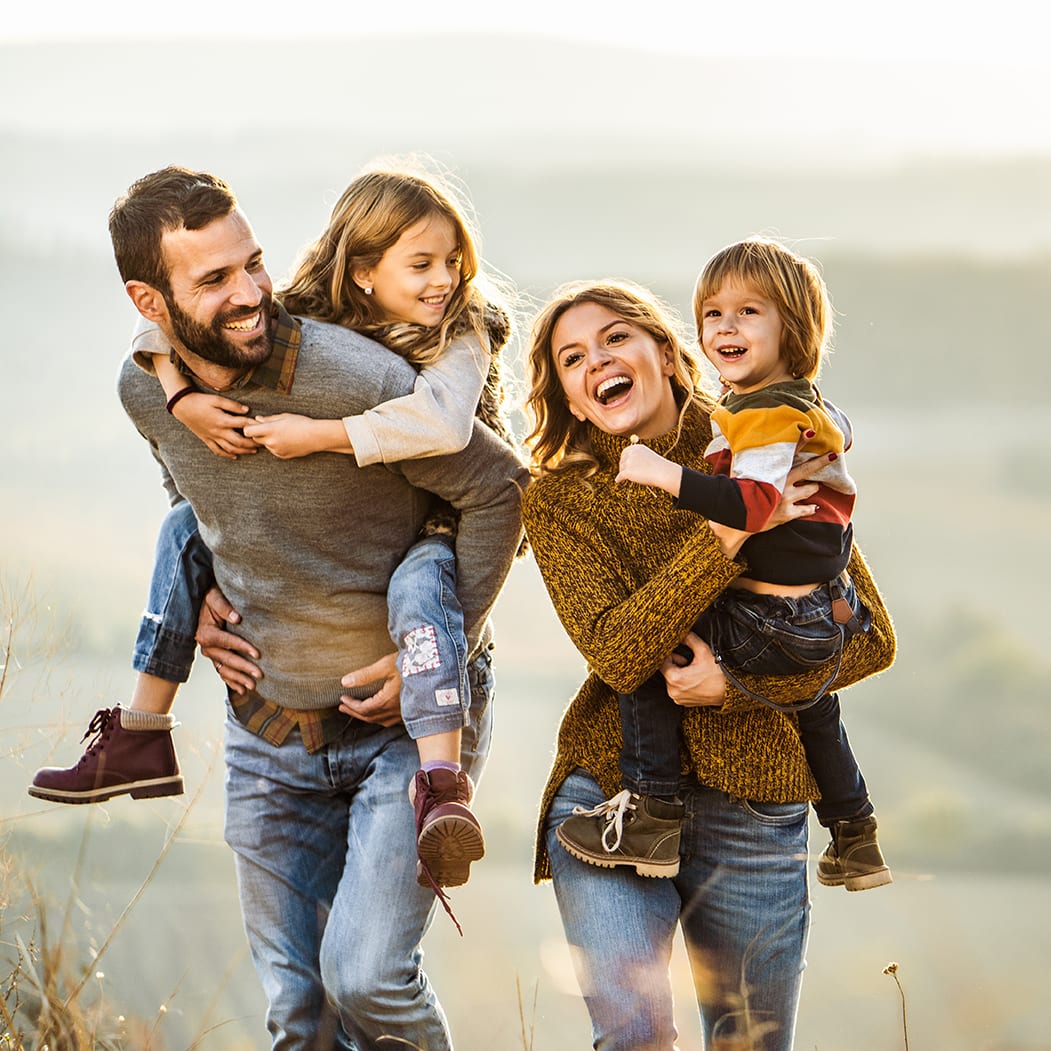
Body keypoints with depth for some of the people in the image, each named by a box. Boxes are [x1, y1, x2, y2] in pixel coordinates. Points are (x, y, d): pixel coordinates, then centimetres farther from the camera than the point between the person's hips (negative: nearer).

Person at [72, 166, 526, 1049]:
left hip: (409, 719, -5)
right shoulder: (146, 390, -7)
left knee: (366, 976, -17)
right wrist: (201, 603, 5)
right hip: (269, 728, 5)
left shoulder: (356, 381, -27)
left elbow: (497, 490, -16)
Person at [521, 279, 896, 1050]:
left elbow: (872, 638, 1)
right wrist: (729, 534, -21)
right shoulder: (559, 501, 2)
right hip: (608, 795, -1)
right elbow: (618, 654, -13)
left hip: (751, 808, 1)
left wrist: (737, 682, -14)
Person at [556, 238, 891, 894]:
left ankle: (650, 816, -7)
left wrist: (663, 473, -33)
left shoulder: (766, 414, -19)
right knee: (809, 696, 36)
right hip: (828, 617, 10)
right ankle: (855, 840, 50)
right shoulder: (806, 404, 13)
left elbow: (751, 506, -34)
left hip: (772, 625, -10)